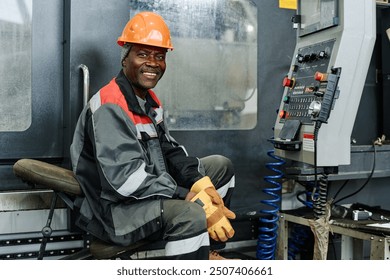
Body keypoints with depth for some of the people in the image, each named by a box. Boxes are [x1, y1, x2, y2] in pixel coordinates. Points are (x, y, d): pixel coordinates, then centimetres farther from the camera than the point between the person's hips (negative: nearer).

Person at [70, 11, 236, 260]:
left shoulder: (149, 99, 10)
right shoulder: (109, 108, -21)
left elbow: (170, 151, 7)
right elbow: (125, 180, -29)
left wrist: (201, 185, -11)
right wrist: (192, 198, -29)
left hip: (151, 190, 10)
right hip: (115, 208, -10)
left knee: (221, 165, 12)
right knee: (190, 214, -35)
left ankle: (206, 251, 16)